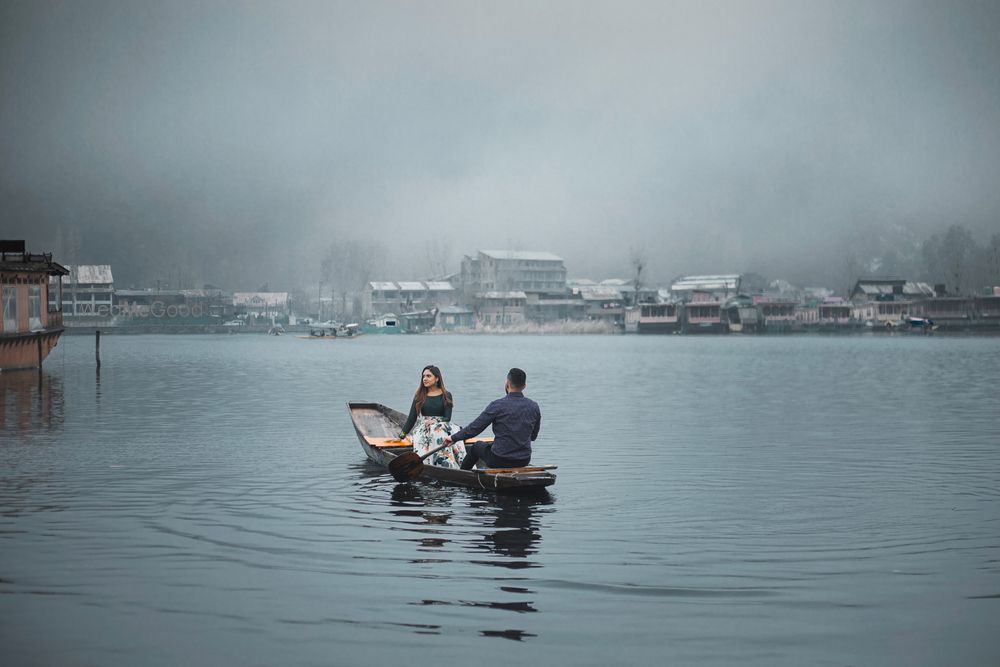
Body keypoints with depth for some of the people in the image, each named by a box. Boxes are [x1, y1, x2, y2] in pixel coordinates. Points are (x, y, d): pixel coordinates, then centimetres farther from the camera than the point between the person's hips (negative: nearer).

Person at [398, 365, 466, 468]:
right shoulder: (420, 396, 14)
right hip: (423, 428, 1)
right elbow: (412, 417, 11)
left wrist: (434, 421, -16)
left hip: (443, 426, -1)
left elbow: (447, 418, 3)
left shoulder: (446, 395, 8)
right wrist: (402, 435, 4)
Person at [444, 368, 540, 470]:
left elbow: (474, 428, -10)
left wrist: (453, 437, 5)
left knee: (477, 446, 27)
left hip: (499, 460, -4)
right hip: (525, 460, 4)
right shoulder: (534, 407, -3)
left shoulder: (497, 405, -16)